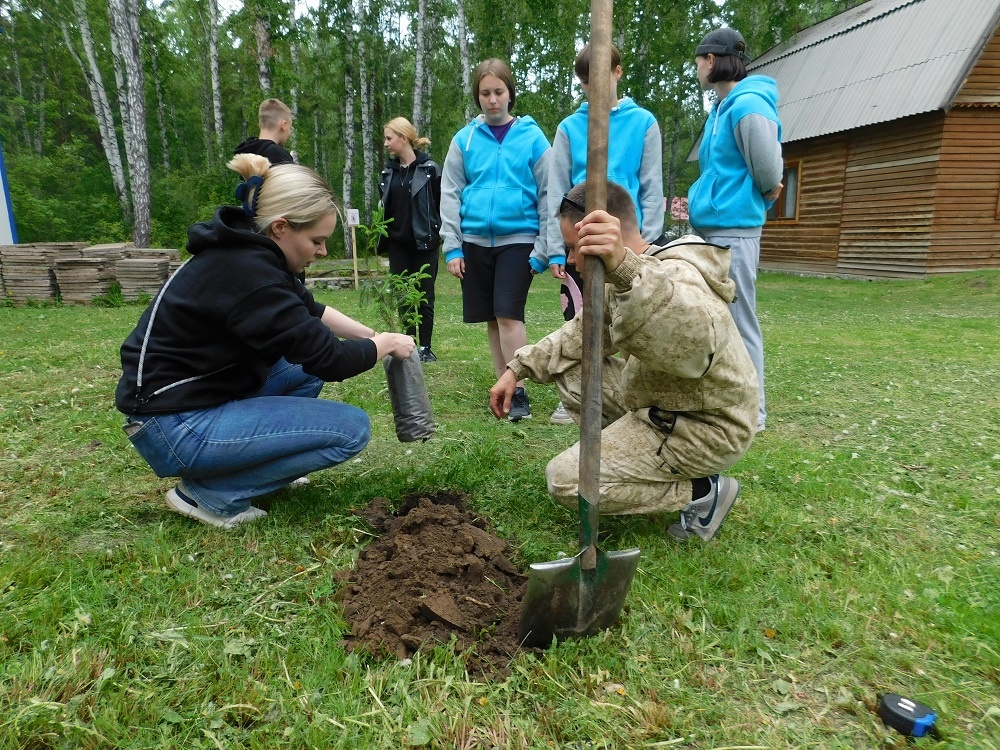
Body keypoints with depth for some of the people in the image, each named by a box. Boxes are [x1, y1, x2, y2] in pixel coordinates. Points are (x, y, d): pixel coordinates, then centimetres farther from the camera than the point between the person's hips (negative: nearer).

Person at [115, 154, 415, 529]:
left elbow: (309, 311, 17)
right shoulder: (247, 273, -26)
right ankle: (210, 493, -4)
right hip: (176, 426, -10)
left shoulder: (245, 252, 3)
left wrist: (373, 335, 9)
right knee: (352, 428, -12)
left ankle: (256, 461, 14)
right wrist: (386, 344, -4)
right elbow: (328, 359, -21)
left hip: (202, 397, 10)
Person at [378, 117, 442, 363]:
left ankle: (425, 347, 12)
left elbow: (442, 204, -5)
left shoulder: (429, 168, -5)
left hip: (424, 243, -5)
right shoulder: (388, 171, 11)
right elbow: (385, 206, 16)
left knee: (425, 296, 3)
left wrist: (439, 233, -9)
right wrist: (382, 236, 10)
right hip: (398, 244, 5)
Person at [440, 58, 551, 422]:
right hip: (475, 240, 3)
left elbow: (548, 195, 2)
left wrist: (546, 246, -3)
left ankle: (518, 392, -3)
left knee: (509, 314, -13)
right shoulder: (465, 139, 6)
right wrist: (452, 247, -1)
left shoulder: (532, 137, 0)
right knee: (491, 319, 9)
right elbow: (450, 195, 6)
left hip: (517, 238, -3)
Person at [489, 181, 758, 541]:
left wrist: (624, 268, -66)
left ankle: (703, 491, -2)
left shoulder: (676, 279, -27)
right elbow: (581, 333, 14)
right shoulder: (633, 277, 3)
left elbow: (688, 342, -52)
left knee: (566, 479, -14)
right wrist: (518, 368, 5)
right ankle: (632, 459, 10)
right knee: (568, 370, 8)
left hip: (704, 427, -9)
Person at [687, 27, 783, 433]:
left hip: (733, 231, -10)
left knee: (738, 323, -3)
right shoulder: (722, 108, 17)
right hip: (710, 229, 10)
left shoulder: (748, 106, -12)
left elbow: (770, 178, -14)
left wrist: (741, 203, 3)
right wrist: (701, 202, 11)